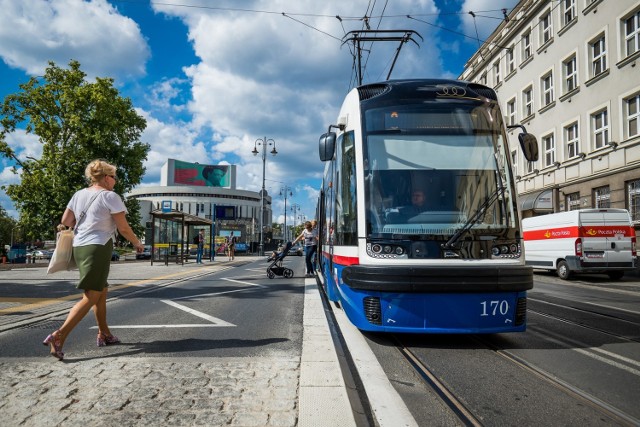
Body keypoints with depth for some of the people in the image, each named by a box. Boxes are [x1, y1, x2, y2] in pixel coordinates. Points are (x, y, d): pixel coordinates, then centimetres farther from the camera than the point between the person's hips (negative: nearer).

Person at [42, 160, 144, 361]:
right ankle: (59, 336, -13)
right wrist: (137, 243, 8)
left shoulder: (79, 194, 12)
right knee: (90, 297, -5)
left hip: (79, 247, 9)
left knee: (101, 292, 19)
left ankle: (104, 334, 26)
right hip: (98, 248, -8)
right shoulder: (110, 196, -9)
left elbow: (65, 221, 12)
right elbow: (124, 228, -8)